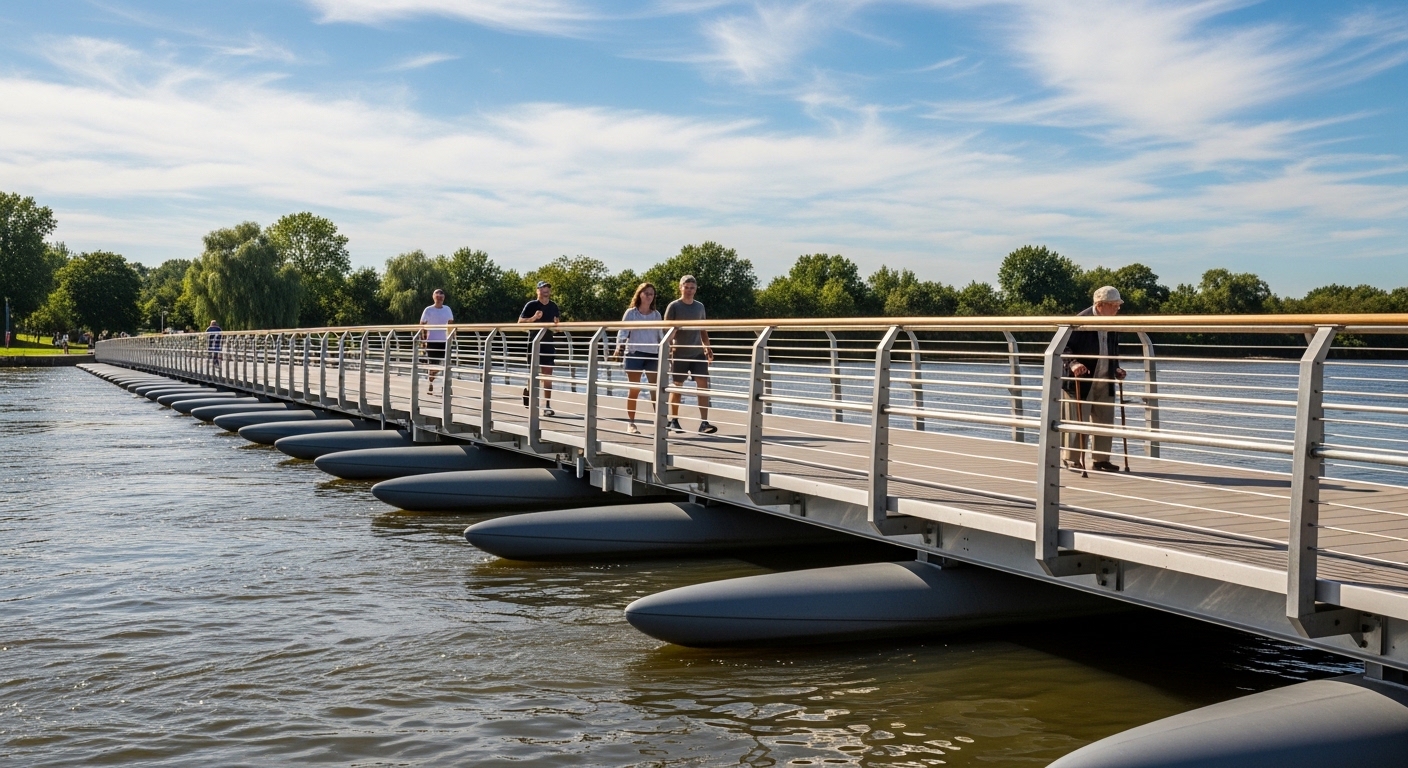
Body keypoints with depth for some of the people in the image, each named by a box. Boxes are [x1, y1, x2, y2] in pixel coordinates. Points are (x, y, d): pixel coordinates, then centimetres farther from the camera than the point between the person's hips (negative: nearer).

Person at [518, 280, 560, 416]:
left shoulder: (553, 306, 9)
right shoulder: (531, 305, -5)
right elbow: (520, 322, -9)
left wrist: (556, 324, -4)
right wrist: (533, 318, -24)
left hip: (548, 344, 4)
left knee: (548, 376, 0)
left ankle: (547, 405, 2)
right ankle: (528, 390, 32)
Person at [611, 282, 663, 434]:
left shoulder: (656, 314, 11)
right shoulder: (631, 313, 1)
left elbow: (661, 335, 15)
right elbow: (623, 332, -5)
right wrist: (619, 349, -18)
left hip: (653, 354, 3)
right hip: (634, 353, -3)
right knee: (634, 389, 0)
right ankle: (630, 423, 8)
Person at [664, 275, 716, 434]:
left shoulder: (700, 306, 12)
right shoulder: (674, 306, -3)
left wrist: (708, 347, 14)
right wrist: (668, 348, -17)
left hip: (698, 353, 4)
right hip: (679, 353, -4)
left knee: (703, 383, -9)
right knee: (677, 386, 5)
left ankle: (704, 423, -12)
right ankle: (674, 420, 19)